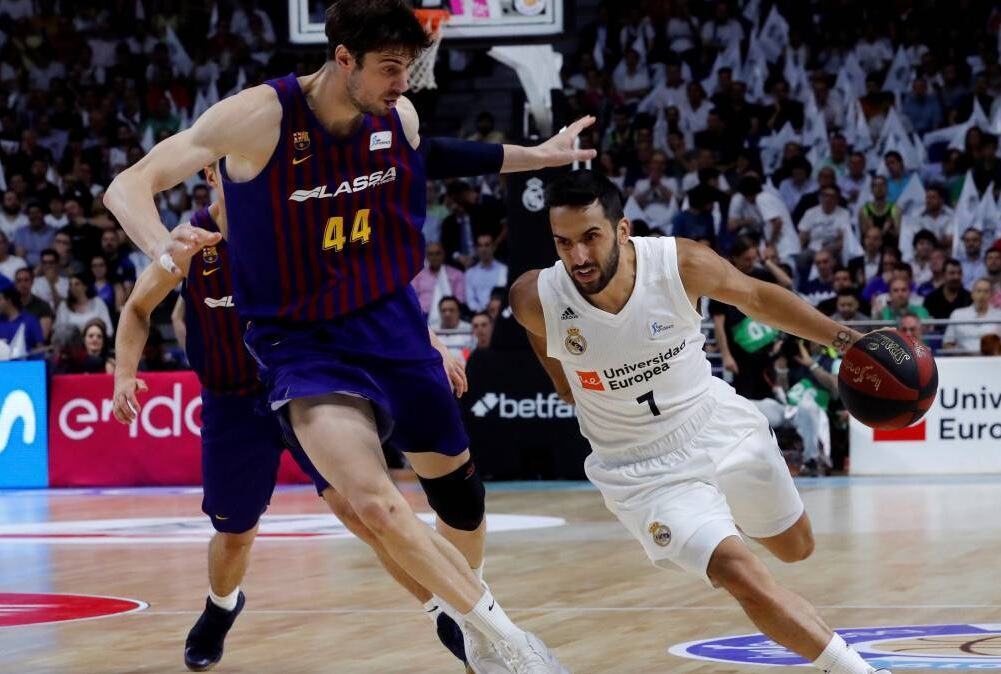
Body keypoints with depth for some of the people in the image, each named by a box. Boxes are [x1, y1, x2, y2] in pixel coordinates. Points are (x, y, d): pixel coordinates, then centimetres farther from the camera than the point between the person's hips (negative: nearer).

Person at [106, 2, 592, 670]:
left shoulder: (400, 115, -5)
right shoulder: (259, 118, -22)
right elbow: (129, 186, -22)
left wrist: (538, 156, 22)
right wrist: (165, 248, -44)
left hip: (394, 327, 6)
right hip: (305, 343, -6)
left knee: (459, 493, 18)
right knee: (377, 504, -27)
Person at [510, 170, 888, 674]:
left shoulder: (680, 264, -24)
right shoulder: (535, 300, -25)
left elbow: (756, 297, -4)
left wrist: (844, 338, -6)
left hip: (719, 424, 3)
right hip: (643, 468, -3)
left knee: (796, 549, 21)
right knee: (743, 579, -19)